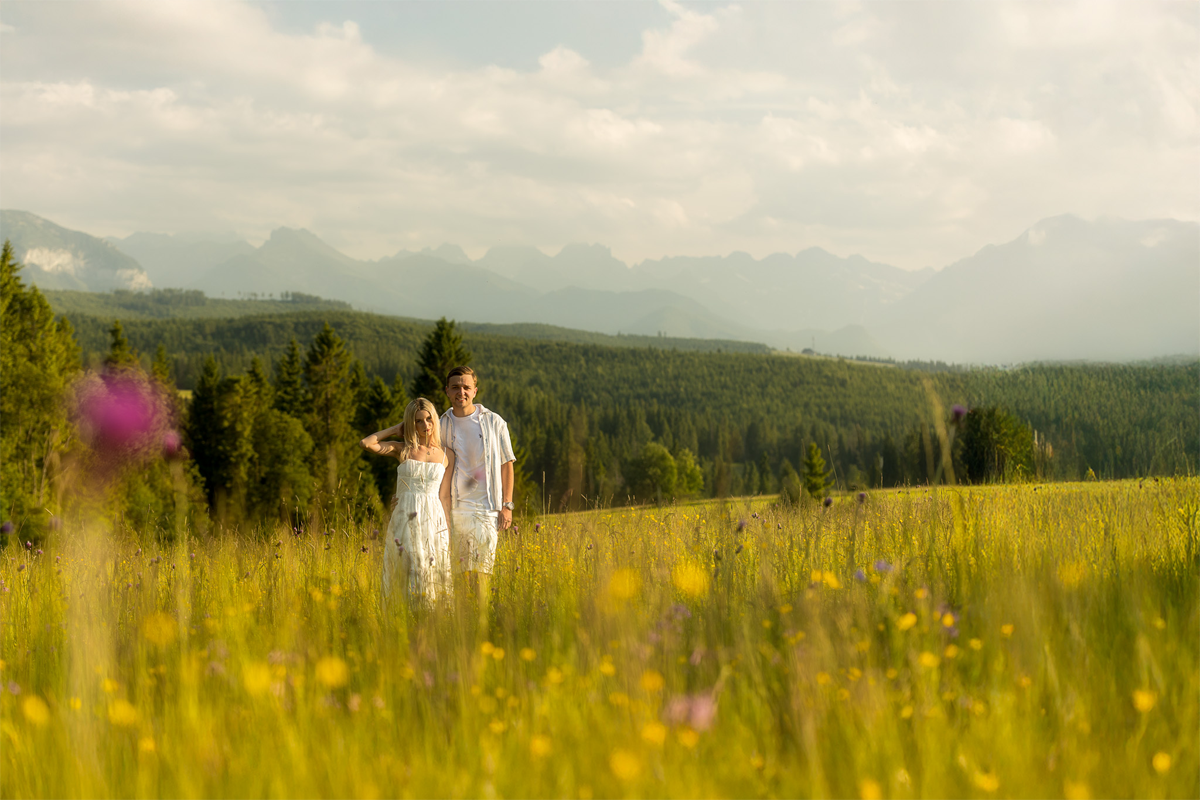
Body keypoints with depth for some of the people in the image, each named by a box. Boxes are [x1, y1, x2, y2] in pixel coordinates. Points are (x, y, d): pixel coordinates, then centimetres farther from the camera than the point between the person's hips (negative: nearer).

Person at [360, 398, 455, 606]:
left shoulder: (447, 456, 10)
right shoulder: (402, 450, 7)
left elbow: (444, 497, 9)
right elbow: (366, 443, -6)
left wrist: (448, 534, 3)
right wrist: (395, 430, 6)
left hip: (434, 521, 1)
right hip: (406, 522, -1)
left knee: (434, 578, -2)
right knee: (412, 573, -7)